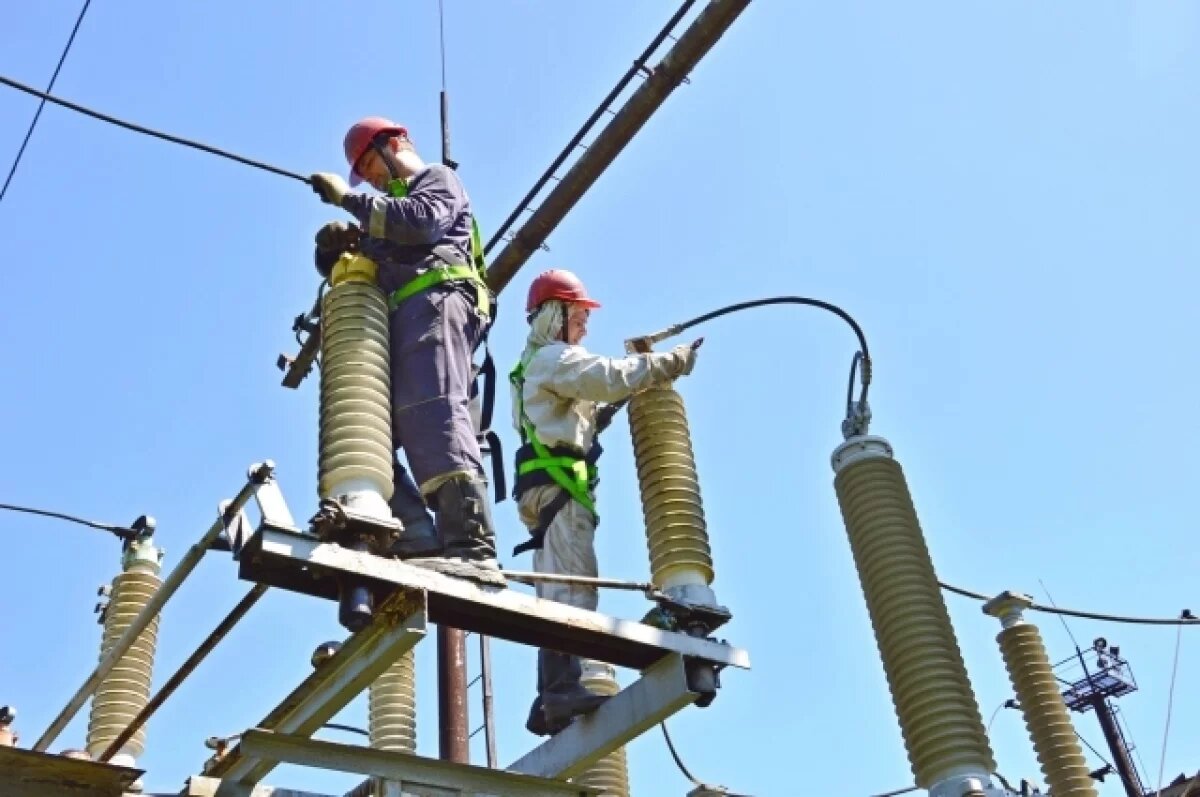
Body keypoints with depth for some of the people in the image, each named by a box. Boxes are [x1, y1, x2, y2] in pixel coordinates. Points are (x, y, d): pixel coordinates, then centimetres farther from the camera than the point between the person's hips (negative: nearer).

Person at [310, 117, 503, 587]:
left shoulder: (439, 180, 17)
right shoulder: (391, 210, 40)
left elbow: (421, 222, -7)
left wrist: (349, 199, -3)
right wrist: (339, 246, 7)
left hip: (434, 303, -9)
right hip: (400, 320, 9)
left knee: (432, 417, -28)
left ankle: (473, 549, -41)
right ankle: (420, 542, -20)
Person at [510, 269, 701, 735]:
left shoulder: (535, 367, 31)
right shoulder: (554, 357, 0)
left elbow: (582, 420, 30)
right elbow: (612, 376, -15)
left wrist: (614, 403, 17)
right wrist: (673, 362, -8)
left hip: (546, 488, 10)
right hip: (558, 485, -10)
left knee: (557, 592, 4)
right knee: (574, 585, -22)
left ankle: (551, 697, 0)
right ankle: (564, 687, -33)